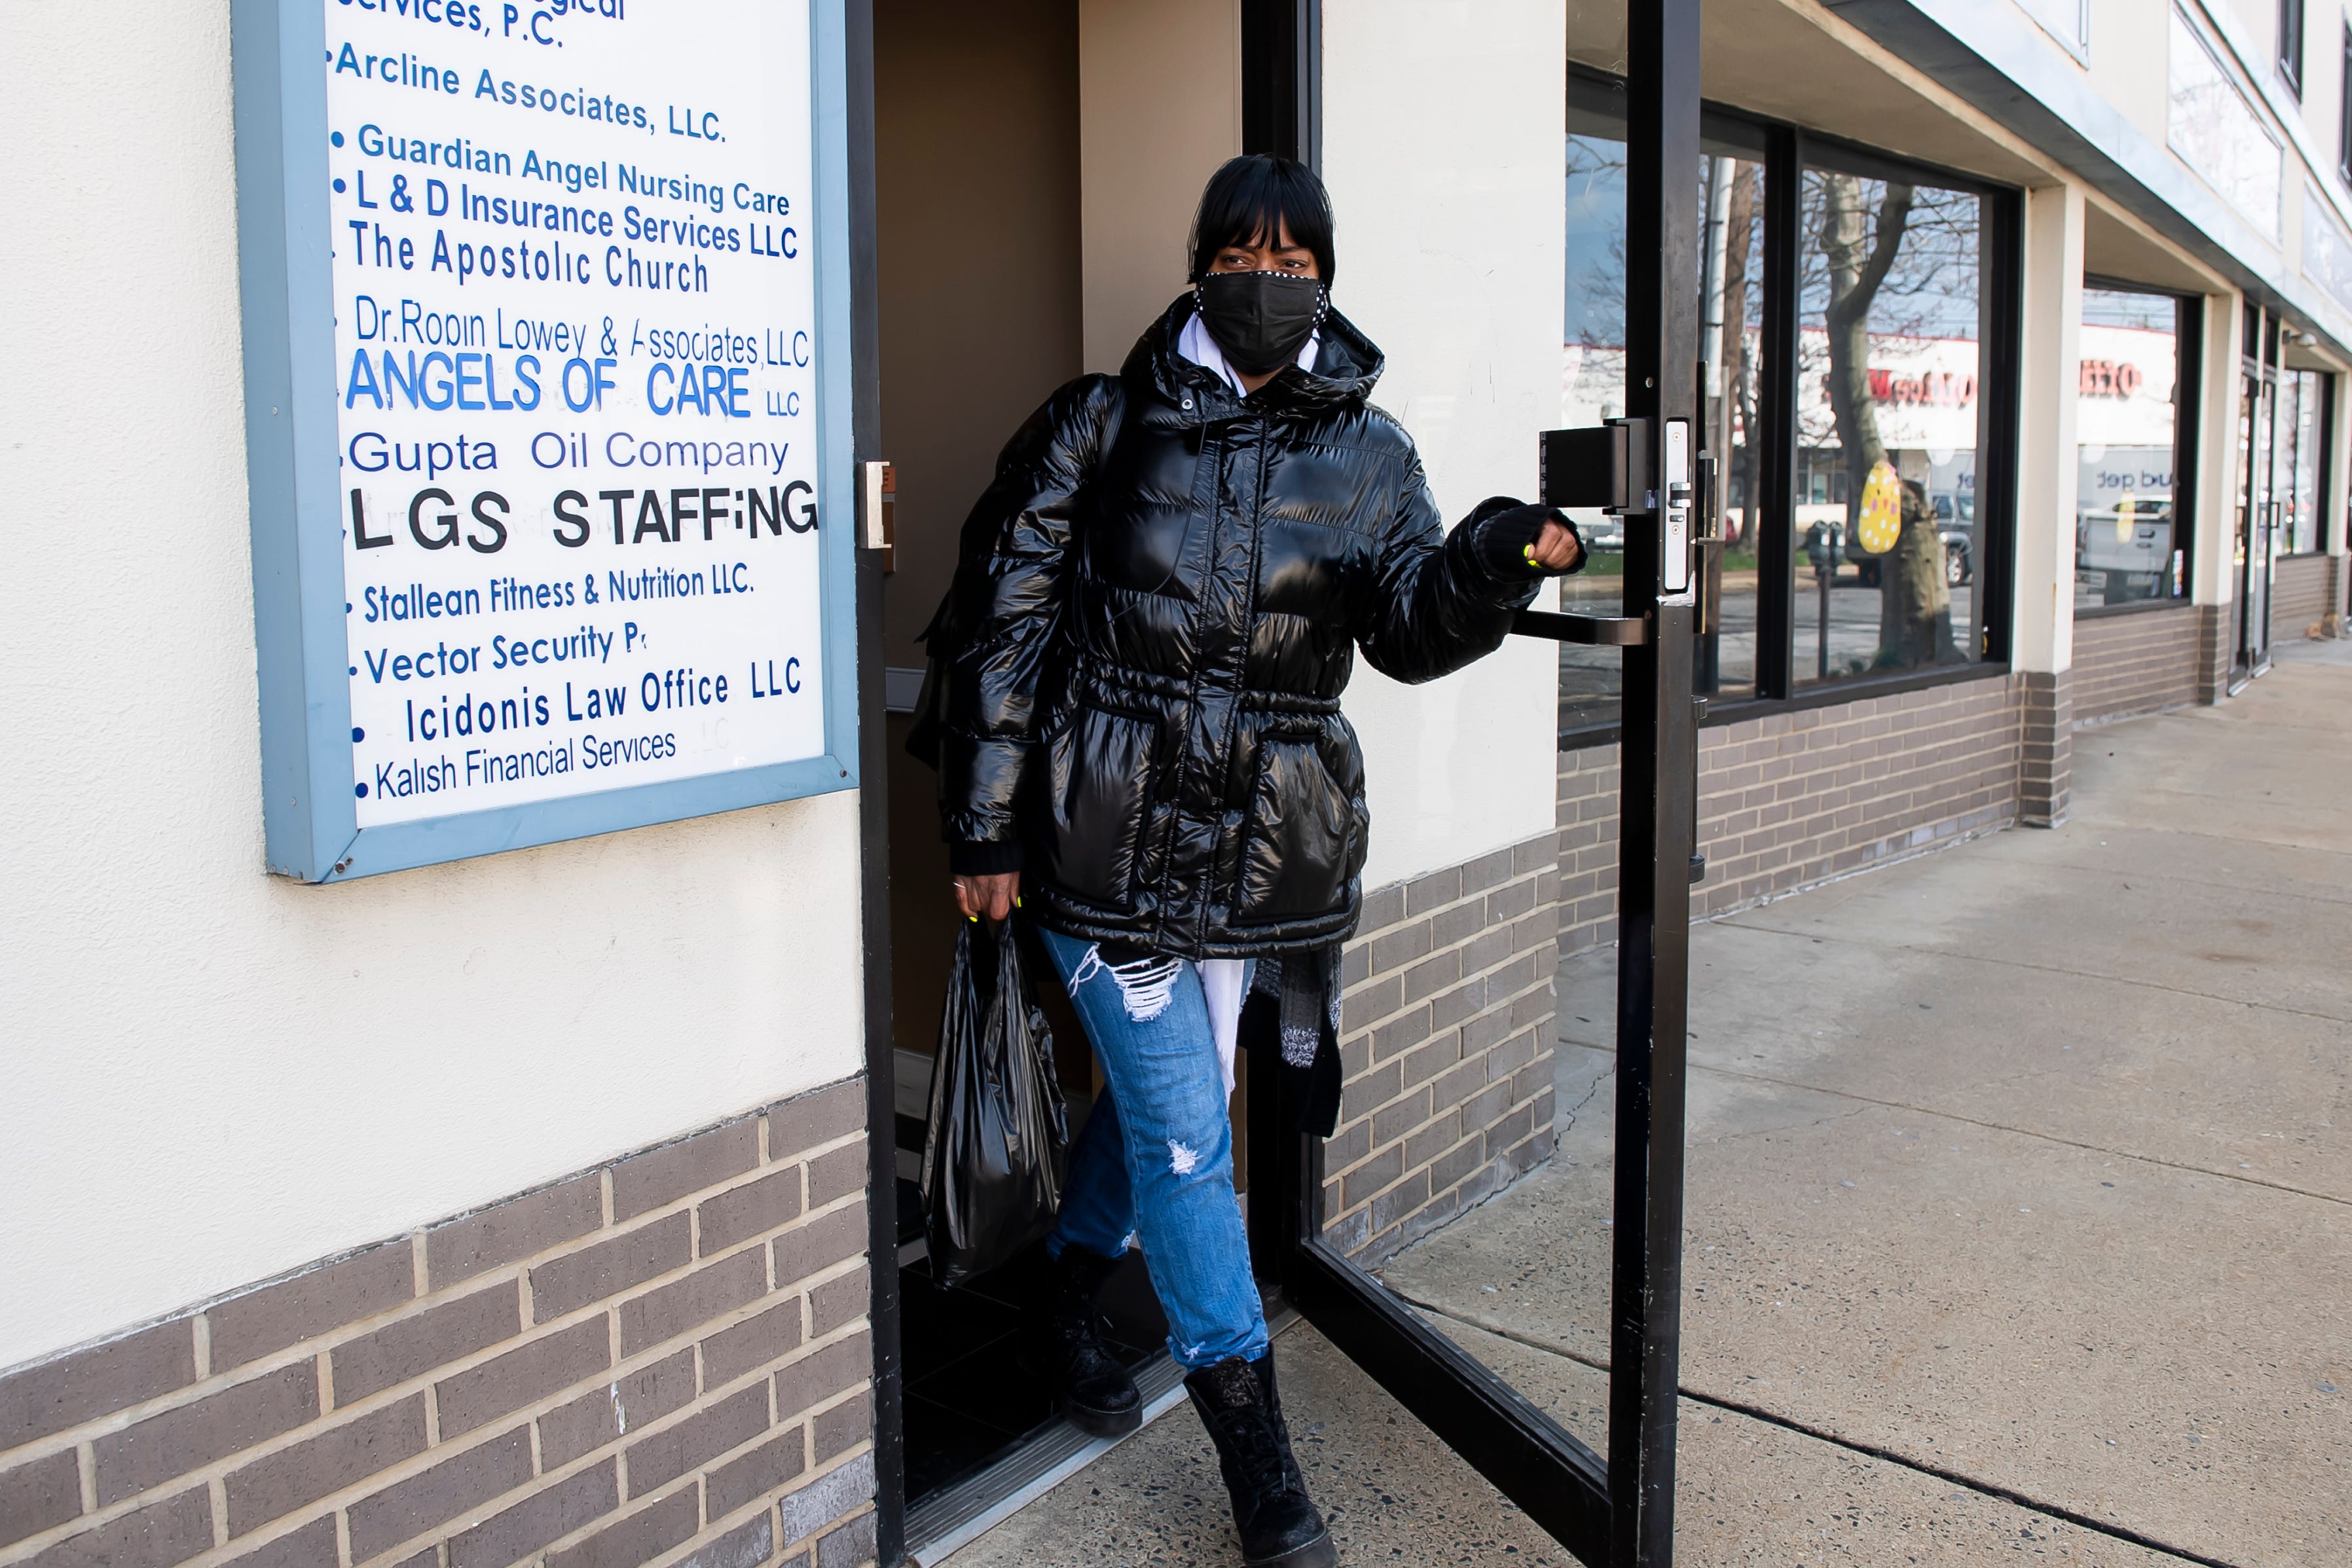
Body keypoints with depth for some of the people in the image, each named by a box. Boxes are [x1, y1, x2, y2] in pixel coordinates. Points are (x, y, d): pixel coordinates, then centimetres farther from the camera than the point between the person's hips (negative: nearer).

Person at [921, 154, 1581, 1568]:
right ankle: (1253, 1438, 14)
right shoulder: (1104, 428, -2)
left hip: (1267, 850, 4)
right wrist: (987, 830, -4)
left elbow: (1410, 625, -6)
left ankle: (1070, 1298, 45)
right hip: (1111, 834, -3)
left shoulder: (1367, 453, 6)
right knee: (1185, 1130, -1)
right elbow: (1002, 625, -1)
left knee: (1162, 1098, 17)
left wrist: (1495, 561, -29)